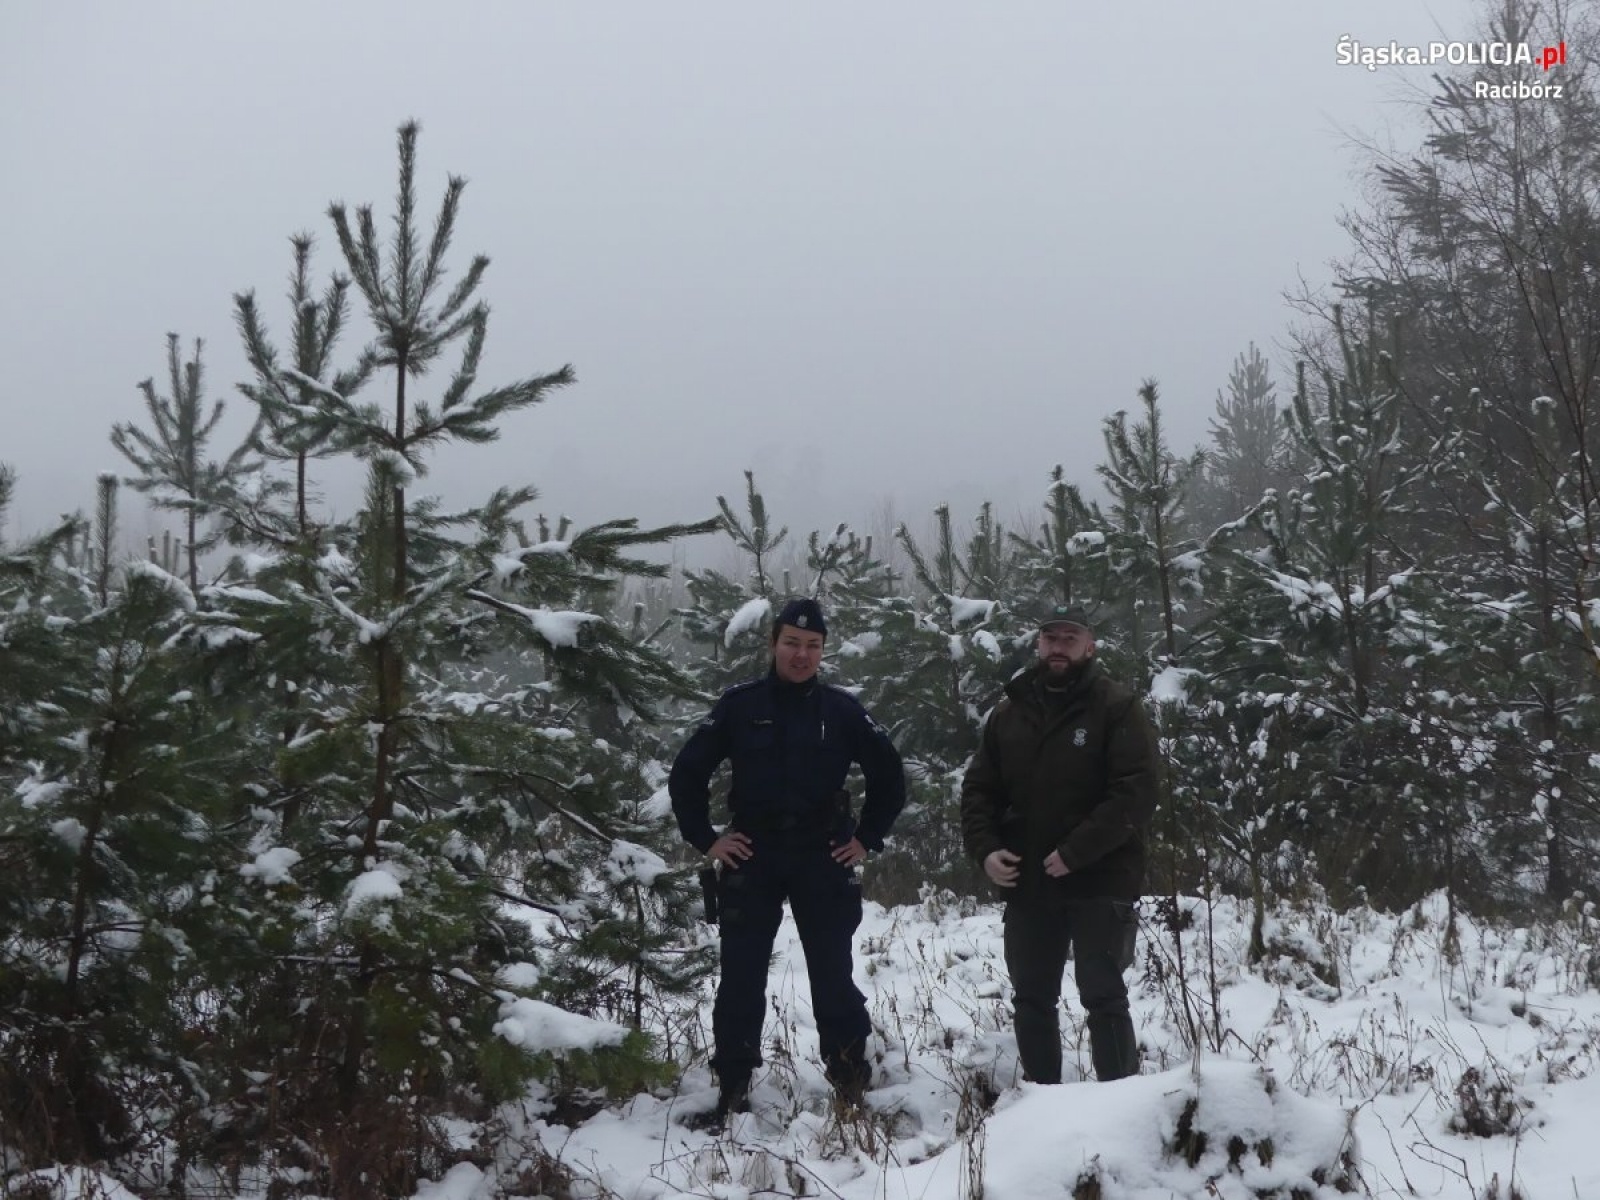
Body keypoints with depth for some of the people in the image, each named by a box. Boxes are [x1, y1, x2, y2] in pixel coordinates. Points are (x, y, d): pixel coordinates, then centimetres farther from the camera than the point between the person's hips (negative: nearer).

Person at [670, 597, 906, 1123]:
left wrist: (867, 838, 6)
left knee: (834, 974, 4)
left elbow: (890, 776, 11)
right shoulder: (740, 705, 0)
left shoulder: (842, 709, 1)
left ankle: (852, 1085, 15)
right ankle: (733, 1087, 12)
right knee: (741, 975, 3)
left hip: (824, 861, 0)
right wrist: (706, 838, 1)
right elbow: (686, 773, 6)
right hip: (751, 859, 0)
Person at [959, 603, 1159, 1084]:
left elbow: (1136, 793, -15)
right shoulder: (1009, 711, 10)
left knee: (1103, 997, -5)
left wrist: (1075, 853, -20)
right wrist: (985, 848, -6)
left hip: (1099, 881, -5)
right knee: (1032, 999, 12)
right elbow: (979, 788, 12)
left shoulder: (1117, 707, -6)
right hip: (1027, 882, 5)